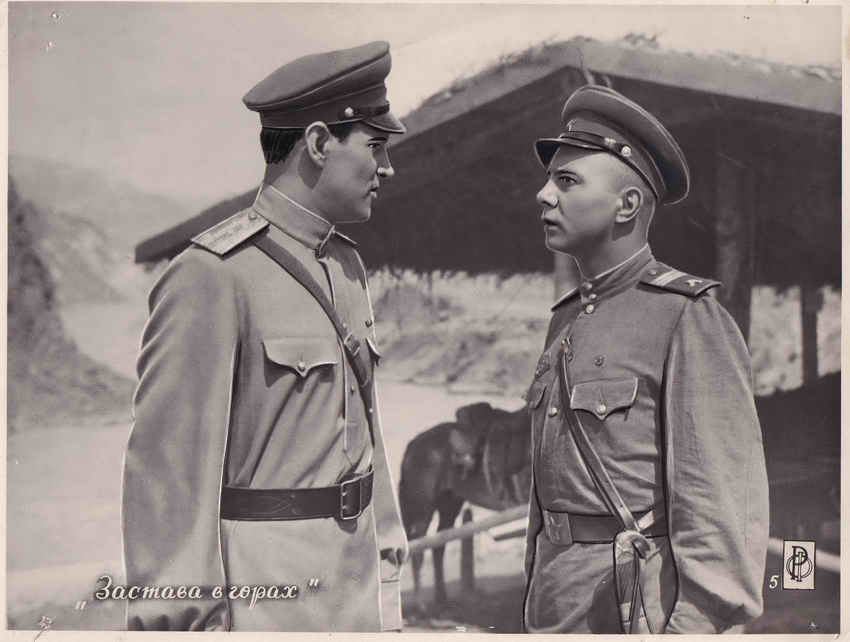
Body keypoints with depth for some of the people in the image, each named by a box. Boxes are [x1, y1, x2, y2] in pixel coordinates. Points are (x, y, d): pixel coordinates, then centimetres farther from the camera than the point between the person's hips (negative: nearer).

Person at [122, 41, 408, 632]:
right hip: (261, 598, -7)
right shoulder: (211, 277, -16)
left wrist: (385, 572, 16)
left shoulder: (346, 265, 10)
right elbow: (167, 466, -17)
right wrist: (183, 622, -17)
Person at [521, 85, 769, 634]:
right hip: (558, 610, 8)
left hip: (638, 607, -7)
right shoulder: (571, 321, 13)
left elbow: (726, 503, -16)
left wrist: (698, 628, -20)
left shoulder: (692, 319, -11)